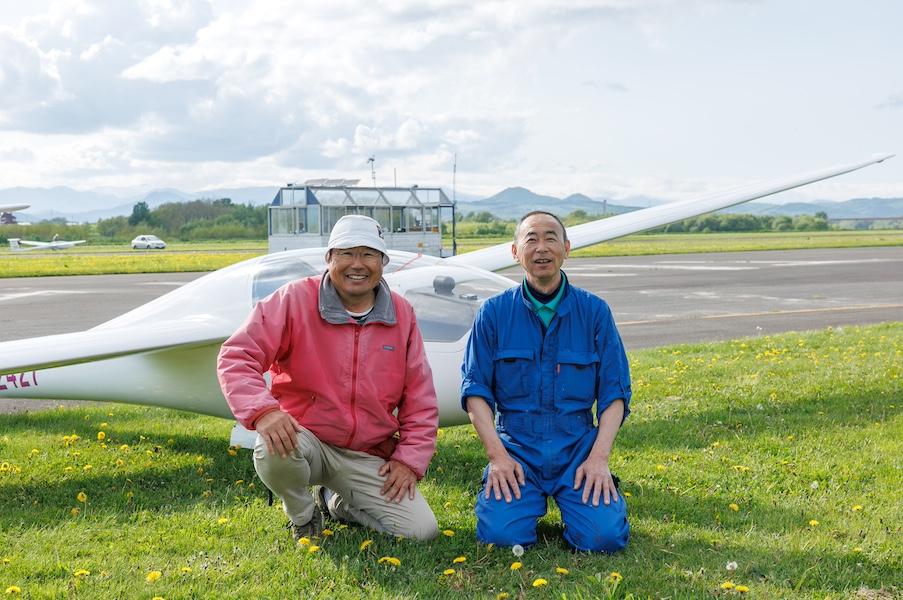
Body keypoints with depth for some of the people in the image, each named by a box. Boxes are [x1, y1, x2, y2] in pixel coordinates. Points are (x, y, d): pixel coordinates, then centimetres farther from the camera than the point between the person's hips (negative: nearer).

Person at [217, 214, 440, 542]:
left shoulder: (402, 314, 4)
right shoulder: (294, 299, -8)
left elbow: (420, 398, 8)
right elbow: (237, 356, -15)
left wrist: (409, 459, 0)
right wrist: (263, 411, -32)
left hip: (369, 458, 3)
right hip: (305, 437, -3)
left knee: (422, 530, -10)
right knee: (273, 453, -38)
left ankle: (338, 502, 20)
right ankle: (303, 515, -1)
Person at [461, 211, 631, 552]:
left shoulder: (594, 311, 2)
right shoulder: (494, 312, 1)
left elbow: (615, 392, 2)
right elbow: (475, 390, 0)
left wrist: (599, 457, -10)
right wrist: (497, 454, -12)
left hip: (577, 448, 0)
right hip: (515, 446, 0)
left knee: (603, 536, -20)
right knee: (500, 534, -23)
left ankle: (594, 489, 14)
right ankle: (528, 498, 12)